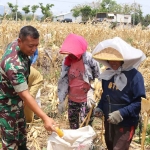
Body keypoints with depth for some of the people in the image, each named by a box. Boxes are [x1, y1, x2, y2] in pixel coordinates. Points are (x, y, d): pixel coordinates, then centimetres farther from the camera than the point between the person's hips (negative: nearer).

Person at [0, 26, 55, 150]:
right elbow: (25, 95, -40)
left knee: (21, 126, 25)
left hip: (16, 97, 9)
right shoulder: (14, 65, -39)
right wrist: (45, 118, -42)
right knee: (11, 135, 3)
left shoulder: (15, 44, -12)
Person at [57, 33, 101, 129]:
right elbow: (63, 81, 6)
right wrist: (61, 100, 6)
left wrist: (91, 92, -22)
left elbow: (98, 79, -8)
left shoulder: (89, 60, -13)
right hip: (72, 100, 5)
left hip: (86, 100, -5)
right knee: (73, 127, 18)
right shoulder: (67, 61, 0)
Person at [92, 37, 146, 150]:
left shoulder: (134, 76, -20)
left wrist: (121, 113, -29)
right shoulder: (108, 73, 1)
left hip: (126, 123, -7)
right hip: (109, 120, 7)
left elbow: (139, 102, -19)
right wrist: (99, 107, 0)